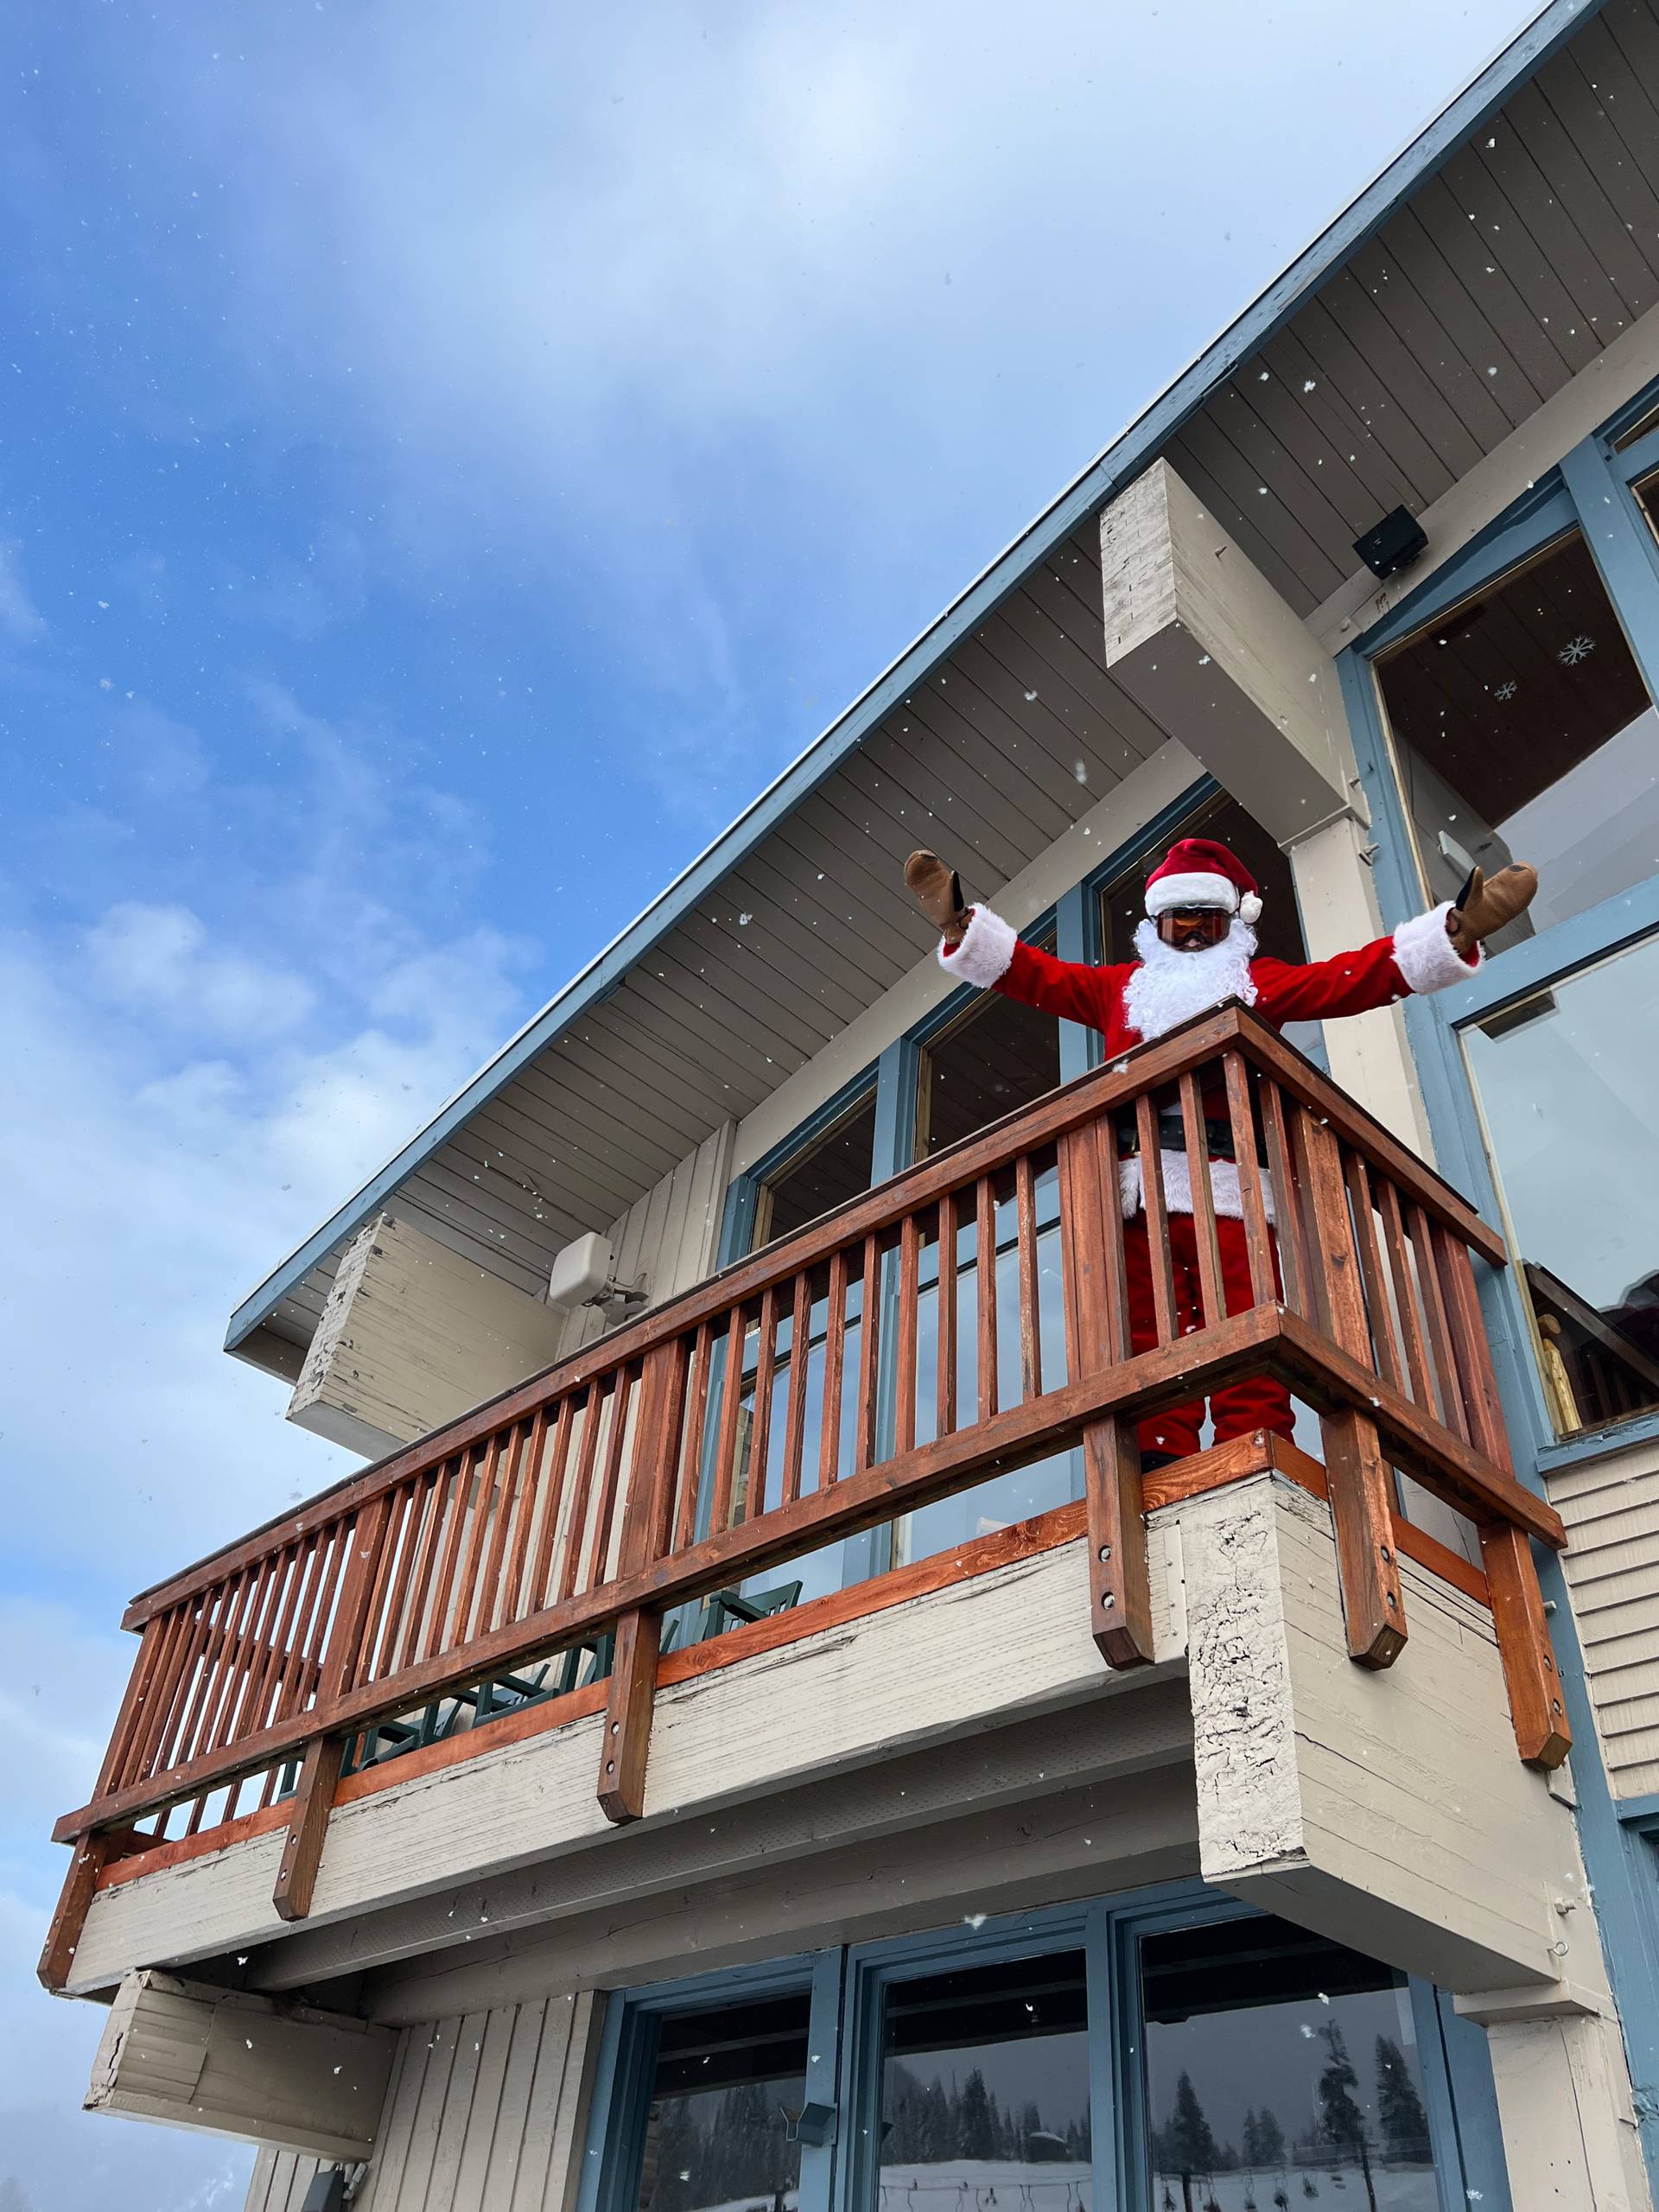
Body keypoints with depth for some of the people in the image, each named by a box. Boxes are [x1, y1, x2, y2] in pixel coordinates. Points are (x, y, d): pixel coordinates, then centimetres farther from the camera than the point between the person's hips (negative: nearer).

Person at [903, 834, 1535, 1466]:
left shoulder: (1262, 980, 24)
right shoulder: (1121, 984, 29)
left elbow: (1358, 975, 16)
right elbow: (1035, 974, 26)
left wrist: (1458, 927, 6)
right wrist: (959, 922, 16)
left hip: (1232, 1183, -1)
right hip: (1140, 1185, 1)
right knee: (1150, 1339, -8)